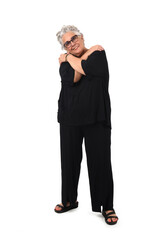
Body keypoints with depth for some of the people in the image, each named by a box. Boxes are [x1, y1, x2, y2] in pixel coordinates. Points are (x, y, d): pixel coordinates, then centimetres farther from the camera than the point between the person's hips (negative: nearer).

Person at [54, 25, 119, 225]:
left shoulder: (98, 53, 2)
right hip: (70, 118, 4)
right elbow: (71, 79, -10)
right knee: (69, 160, 9)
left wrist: (70, 58, 0)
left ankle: (107, 207, 12)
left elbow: (86, 68, -19)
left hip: (96, 118, -4)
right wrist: (87, 53, -4)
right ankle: (70, 200, 29)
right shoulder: (64, 62, 12)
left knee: (100, 161, -2)